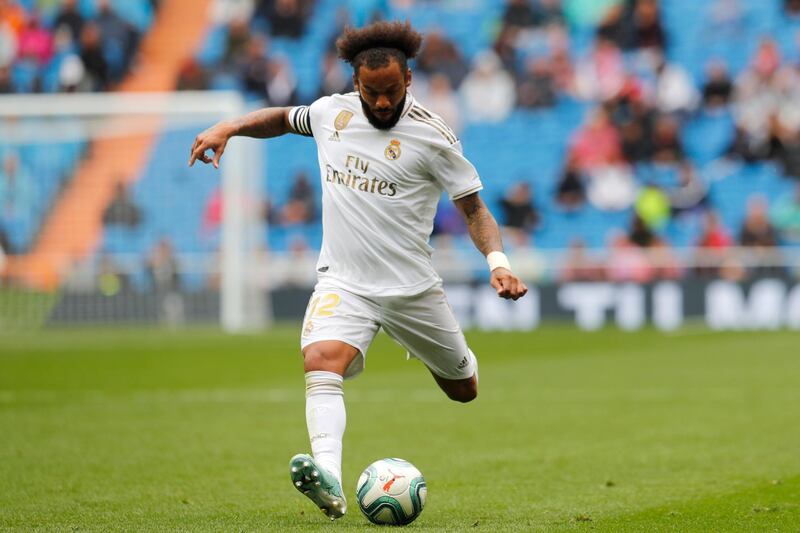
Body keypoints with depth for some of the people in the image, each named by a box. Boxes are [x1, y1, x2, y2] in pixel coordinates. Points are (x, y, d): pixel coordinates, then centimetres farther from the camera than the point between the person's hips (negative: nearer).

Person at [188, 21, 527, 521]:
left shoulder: (432, 136, -10)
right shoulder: (332, 111, 2)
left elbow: (474, 207, -6)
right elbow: (285, 117, 24)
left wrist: (498, 261, -21)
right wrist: (229, 127, 10)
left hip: (411, 287, -1)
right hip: (343, 281, 1)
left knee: (464, 389, 16)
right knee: (322, 358, -29)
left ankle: (447, 353, 56)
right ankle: (330, 485, -44)